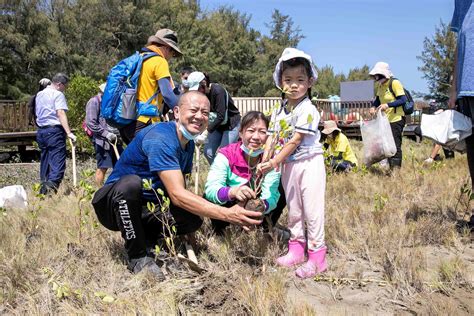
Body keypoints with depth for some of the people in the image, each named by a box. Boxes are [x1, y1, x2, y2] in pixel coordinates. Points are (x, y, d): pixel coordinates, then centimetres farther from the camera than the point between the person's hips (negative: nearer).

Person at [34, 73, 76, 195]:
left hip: (41, 131, 8)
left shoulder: (39, 94, 19)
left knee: (45, 161, 14)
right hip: (54, 131, -8)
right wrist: (69, 132, -25)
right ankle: (51, 186, -30)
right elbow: (61, 113, -19)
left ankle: (44, 189, 16)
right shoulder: (58, 94, -6)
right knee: (58, 162, -12)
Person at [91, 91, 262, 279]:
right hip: (115, 204, -6)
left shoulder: (189, 144, 3)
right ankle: (137, 256, -20)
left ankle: (142, 237, 5)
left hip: (146, 208, 6)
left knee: (193, 219, -19)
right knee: (131, 183, -39)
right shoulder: (160, 138, -25)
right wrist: (228, 214, -39)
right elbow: (177, 195, -34)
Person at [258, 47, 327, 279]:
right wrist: (264, 162, -12)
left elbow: (295, 141, -19)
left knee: (312, 210, -3)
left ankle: (317, 256, 7)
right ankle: (296, 249, 29)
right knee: (293, 209, 16)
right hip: (289, 165, 7)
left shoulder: (308, 110, -16)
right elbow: (272, 138, 2)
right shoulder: (279, 111, 7)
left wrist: (274, 162, -17)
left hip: (309, 163, -7)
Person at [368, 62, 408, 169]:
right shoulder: (380, 85, 10)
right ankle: (391, 168, 21)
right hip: (385, 120, 9)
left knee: (395, 146, -9)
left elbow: (403, 100, -19)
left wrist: (388, 105, -29)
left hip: (396, 119, -8)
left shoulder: (395, 83, -13)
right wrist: (373, 106, -3)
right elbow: (378, 99, 18)